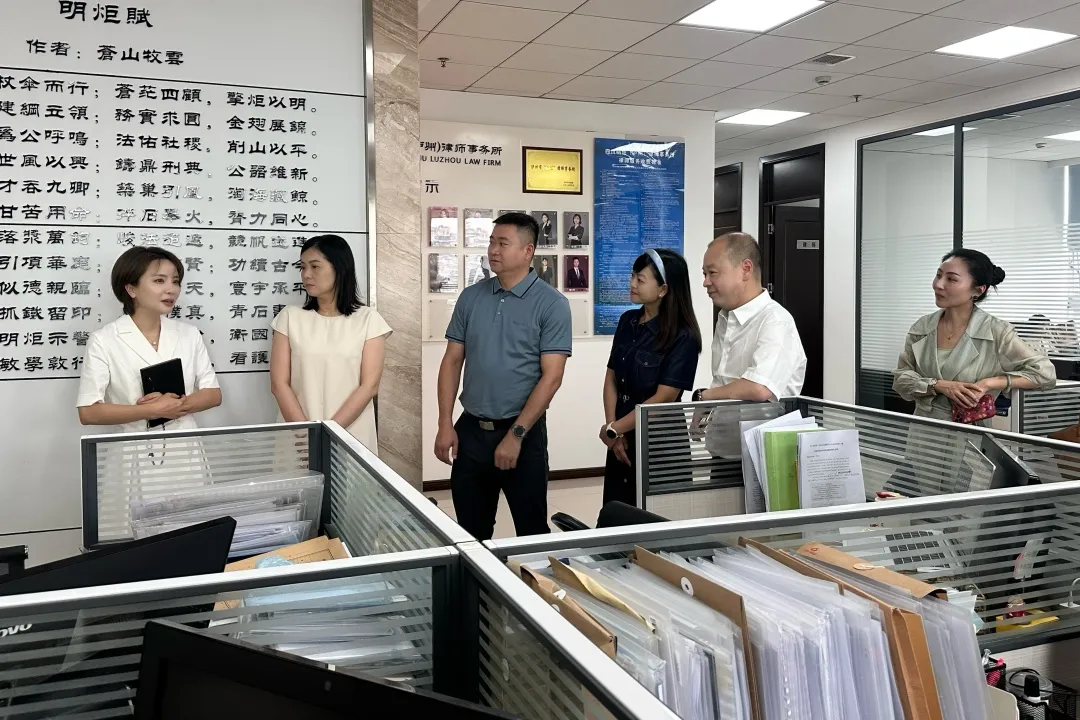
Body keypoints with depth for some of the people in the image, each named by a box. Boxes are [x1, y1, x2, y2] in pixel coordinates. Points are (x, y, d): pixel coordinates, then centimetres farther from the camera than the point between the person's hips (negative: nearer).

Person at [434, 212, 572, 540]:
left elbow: (551, 377, -12)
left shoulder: (552, 304, -8)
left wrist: (515, 435, -16)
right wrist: (445, 424, -1)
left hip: (523, 432, -4)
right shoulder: (470, 297, 5)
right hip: (470, 429, 4)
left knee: (532, 530, 9)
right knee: (471, 532, 14)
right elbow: (452, 362, 8)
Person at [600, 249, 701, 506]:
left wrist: (613, 429, -11)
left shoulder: (682, 337, -15)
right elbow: (611, 378, 5)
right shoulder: (627, 321, 4)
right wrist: (613, 430, -6)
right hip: (622, 441, 6)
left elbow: (663, 398, -17)